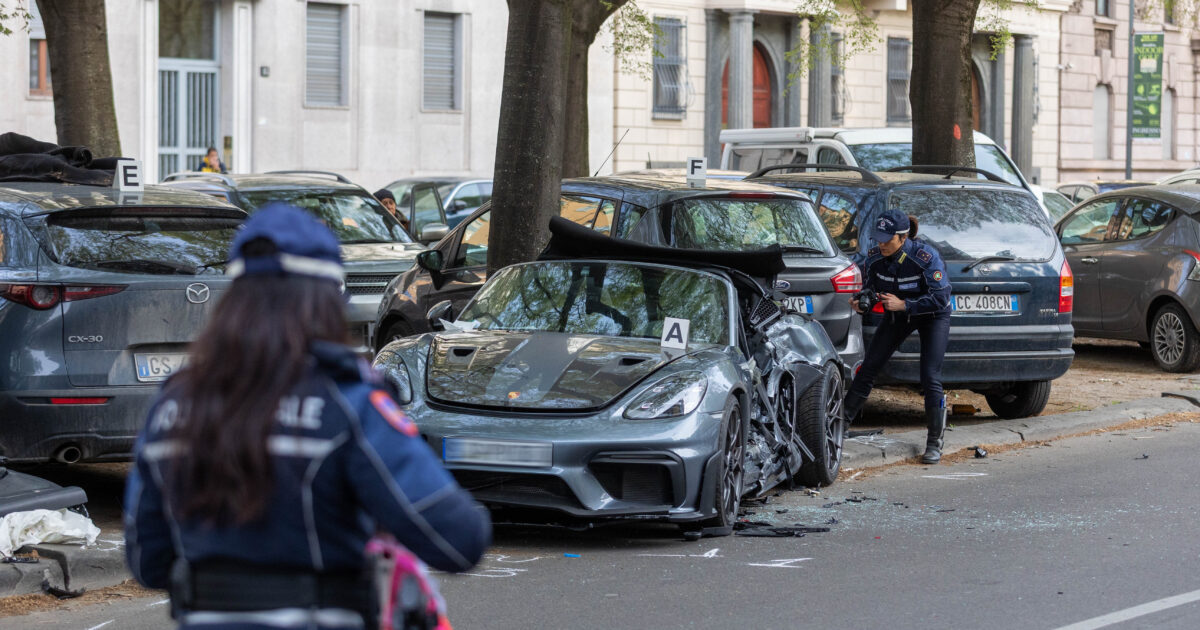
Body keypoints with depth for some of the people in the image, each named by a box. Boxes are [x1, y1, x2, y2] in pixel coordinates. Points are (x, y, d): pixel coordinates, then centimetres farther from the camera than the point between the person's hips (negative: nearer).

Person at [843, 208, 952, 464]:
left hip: (932, 316, -5)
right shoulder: (875, 257, -17)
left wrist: (903, 305, -34)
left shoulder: (925, 257, -31)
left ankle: (935, 443, -1)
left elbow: (940, 298, -30)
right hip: (897, 314, 5)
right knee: (868, 368, 1)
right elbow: (864, 284, 0)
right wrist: (857, 300, -23)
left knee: (930, 378, -13)